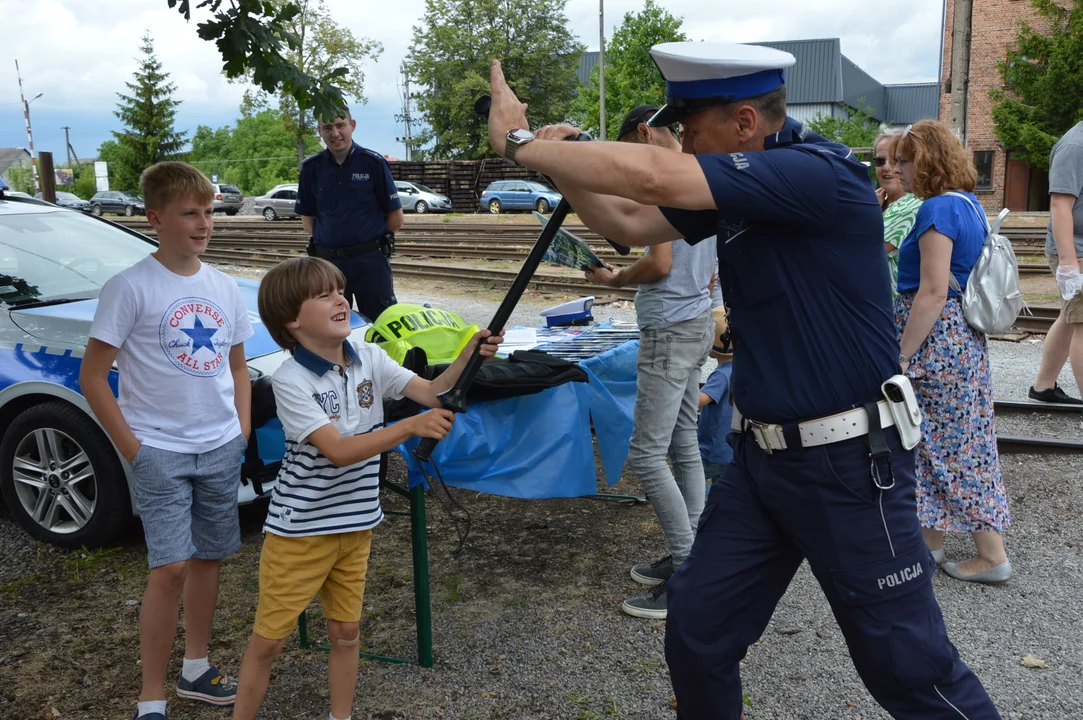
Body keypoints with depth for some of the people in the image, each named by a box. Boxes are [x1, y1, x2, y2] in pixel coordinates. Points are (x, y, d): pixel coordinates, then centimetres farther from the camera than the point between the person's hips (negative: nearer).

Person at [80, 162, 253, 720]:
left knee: (208, 558, 14)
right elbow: (93, 376, -9)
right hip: (160, 451, -5)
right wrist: (132, 449, -12)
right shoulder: (130, 287, -10)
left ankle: (195, 670, 31)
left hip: (221, 449, 6)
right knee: (171, 568, -9)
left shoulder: (224, 287, 6)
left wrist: (242, 429, 6)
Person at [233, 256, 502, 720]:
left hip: (355, 524, 5)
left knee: (346, 632, 16)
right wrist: (412, 426, -37)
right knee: (268, 640, 5)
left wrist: (468, 356, -25)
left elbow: (431, 392, -7)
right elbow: (338, 451, -29)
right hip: (299, 530, -5)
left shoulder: (368, 358, -2)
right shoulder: (290, 380, -20)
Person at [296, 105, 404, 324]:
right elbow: (307, 216, 15)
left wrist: (369, 238, 4)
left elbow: (395, 218, 0)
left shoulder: (373, 162, -3)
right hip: (327, 262, 3)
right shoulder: (311, 167, 5)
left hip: (370, 260, -3)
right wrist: (321, 240, 2)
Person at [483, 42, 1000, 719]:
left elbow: (651, 177, -28)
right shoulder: (734, 189, 6)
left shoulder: (820, 172, -21)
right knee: (696, 635, 12)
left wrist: (521, 142, -17)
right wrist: (559, 157, -1)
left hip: (848, 462, -8)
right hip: (761, 455, 8)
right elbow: (628, 221, 14)